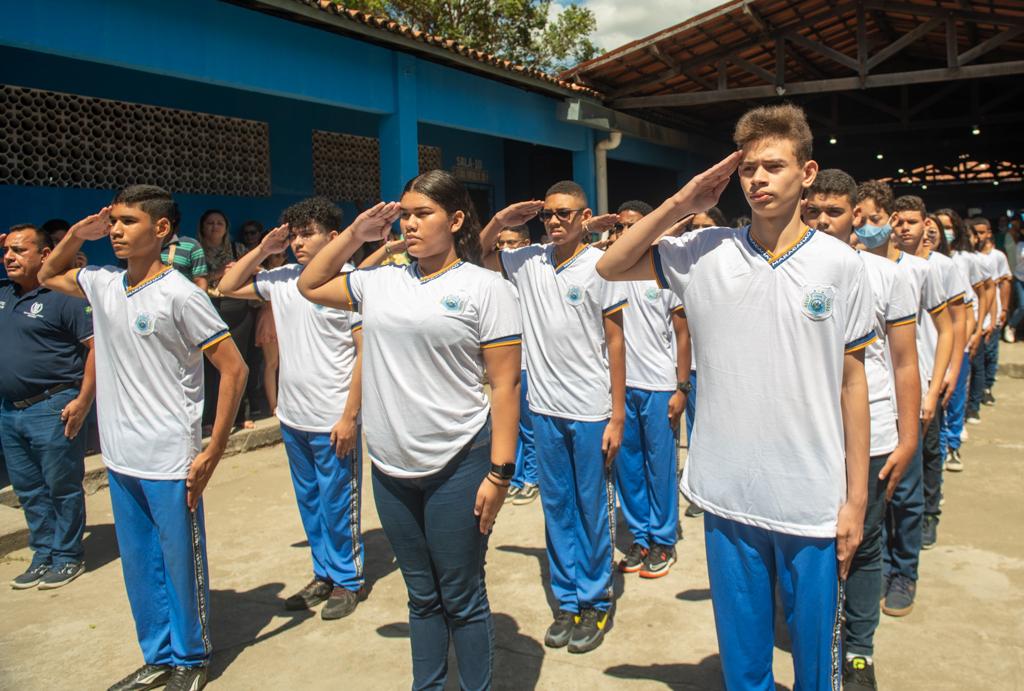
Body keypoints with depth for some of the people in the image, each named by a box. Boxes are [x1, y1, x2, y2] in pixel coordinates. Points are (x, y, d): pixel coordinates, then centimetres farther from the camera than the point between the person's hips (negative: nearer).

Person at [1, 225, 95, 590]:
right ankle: (43, 554, 28)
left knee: (62, 487, 4)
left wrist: (83, 401, -20)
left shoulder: (64, 295, -12)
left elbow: (97, 346, -15)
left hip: (51, 409, -8)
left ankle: (68, 557, 17)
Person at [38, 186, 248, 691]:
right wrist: (78, 233, 7)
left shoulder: (179, 295, -15)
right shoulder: (102, 284, 5)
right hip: (120, 459, 7)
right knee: (138, 567, 18)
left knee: (181, 565, 9)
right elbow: (48, 275, 27)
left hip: (169, 463, -7)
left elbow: (234, 369, -14)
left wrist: (213, 452, -16)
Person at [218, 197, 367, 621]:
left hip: (333, 421, -7)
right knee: (308, 502, 18)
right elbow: (228, 286, 15)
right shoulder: (282, 279, 6)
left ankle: (348, 581, 24)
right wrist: (263, 250, 3)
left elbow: (366, 352, -14)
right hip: (292, 417, 7)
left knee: (338, 505, 6)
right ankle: (324, 574, 34)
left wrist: (350, 416, -17)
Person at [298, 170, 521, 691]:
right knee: (421, 597, 19)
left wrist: (500, 472, -14)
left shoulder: (484, 287, -6)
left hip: (456, 467, -5)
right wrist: (354, 234, 9)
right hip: (390, 469, 5)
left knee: (461, 599, 9)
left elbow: (505, 384, -9)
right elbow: (309, 286, 21)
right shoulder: (380, 282, 8)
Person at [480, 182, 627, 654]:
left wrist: (618, 416, -8)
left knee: (595, 510, 8)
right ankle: (566, 599, 28)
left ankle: (595, 601, 24)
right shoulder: (528, 261, 4)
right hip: (545, 408, 4)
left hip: (591, 411, -4)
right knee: (557, 508, 13)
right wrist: (502, 220, -3)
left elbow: (615, 342, -6)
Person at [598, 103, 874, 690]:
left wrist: (857, 499, -1)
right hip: (728, 495, 1)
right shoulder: (706, 253, -1)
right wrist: (681, 204, -6)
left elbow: (852, 383, 0)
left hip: (814, 503, -1)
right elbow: (610, 267, 3)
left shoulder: (840, 265, -4)